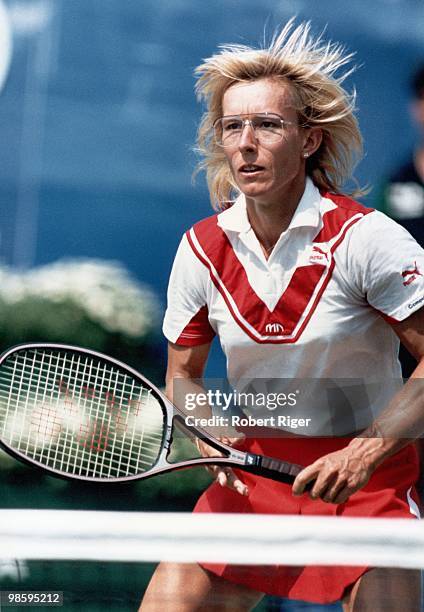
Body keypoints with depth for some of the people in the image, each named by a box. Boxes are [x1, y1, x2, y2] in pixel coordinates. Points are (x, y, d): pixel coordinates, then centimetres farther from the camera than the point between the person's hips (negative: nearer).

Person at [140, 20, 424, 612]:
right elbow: (182, 374, 11)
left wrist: (366, 453, -21)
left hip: (368, 480, -3)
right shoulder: (201, 248, -1)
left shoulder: (363, 237, -14)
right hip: (253, 478, 3)